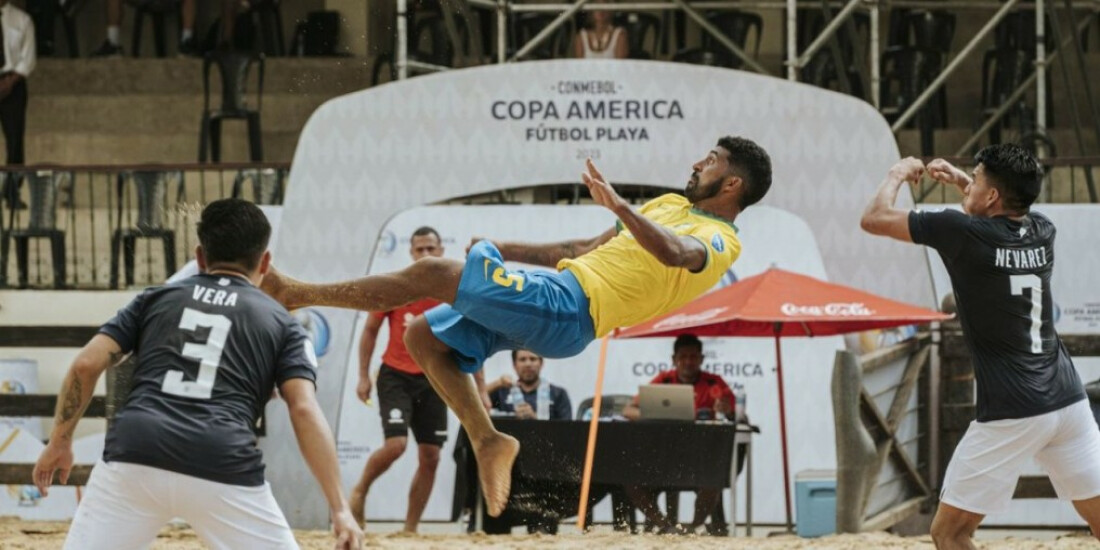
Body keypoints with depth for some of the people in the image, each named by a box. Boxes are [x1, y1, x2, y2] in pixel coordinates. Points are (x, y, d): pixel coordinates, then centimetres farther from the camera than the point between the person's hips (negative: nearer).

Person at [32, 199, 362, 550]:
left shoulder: (156, 299, 23)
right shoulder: (280, 323, 18)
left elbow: (86, 364, 12)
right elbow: (304, 410, 3)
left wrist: (59, 442, 23)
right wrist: (339, 508, -1)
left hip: (134, 456, 1)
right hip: (223, 470, -1)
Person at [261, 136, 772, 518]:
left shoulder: (719, 241, -5)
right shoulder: (672, 205, 26)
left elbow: (675, 252, -32)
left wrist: (619, 206, -43)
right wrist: (504, 249, 27)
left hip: (566, 307, -10)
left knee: (432, 273, -17)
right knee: (424, 337, 8)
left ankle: (300, 294, -9)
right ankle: (487, 441, 6)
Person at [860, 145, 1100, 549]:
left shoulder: (961, 232, -9)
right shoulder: (1043, 233, 9)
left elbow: (873, 219, 2)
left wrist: (897, 177, 20)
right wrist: (960, 180, 33)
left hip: (1011, 413, -6)